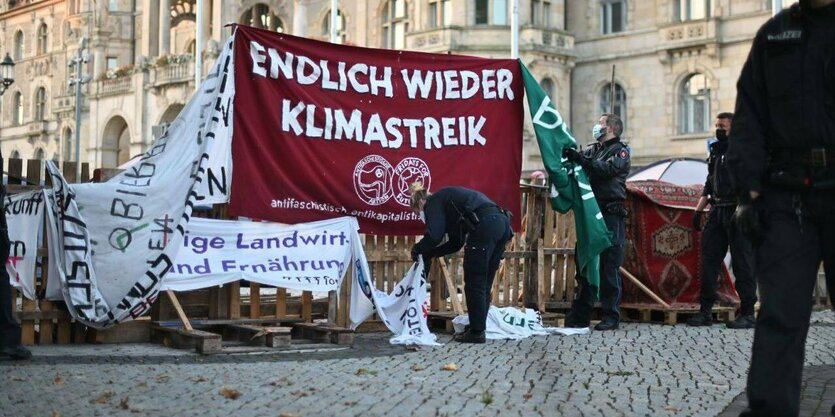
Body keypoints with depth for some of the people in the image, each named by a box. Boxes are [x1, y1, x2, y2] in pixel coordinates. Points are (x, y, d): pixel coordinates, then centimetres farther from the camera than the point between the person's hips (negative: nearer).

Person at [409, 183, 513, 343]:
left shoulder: (433, 203, 8)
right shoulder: (448, 201, 33)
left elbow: (434, 237, -6)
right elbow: (455, 243, 31)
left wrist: (417, 249, 12)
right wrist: (428, 254, 30)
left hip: (485, 224, -9)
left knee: (474, 283, 0)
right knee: (484, 284, 14)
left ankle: (477, 332, 3)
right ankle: (477, 328, 19)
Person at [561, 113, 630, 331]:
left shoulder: (620, 151, 1)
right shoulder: (592, 150, 22)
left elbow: (607, 169, -18)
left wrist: (580, 159, -25)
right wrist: (567, 154, -6)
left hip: (610, 216, -7)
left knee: (609, 267, -6)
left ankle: (611, 316, -1)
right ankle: (580, 315, 12)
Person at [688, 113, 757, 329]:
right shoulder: (716, 150, 19)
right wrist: (698, 210, 21)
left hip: (737, 211, -8)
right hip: (717, 211, 8)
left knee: (742, 262, -4)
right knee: (709, 259, 5)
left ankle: (748, 313, 2)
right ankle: (705, 311, 10)